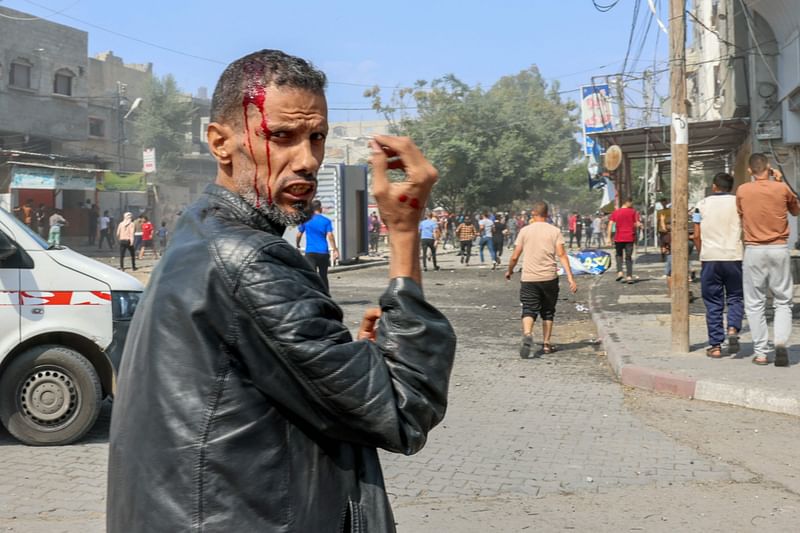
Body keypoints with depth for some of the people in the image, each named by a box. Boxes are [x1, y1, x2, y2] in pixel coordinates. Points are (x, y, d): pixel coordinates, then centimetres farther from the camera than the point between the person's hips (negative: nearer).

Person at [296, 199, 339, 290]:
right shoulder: (326, 221, 1)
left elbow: (299, 235, 7)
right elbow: (330, 236, -9)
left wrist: (297, 245, 25)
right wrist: (335, 250, -7)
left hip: (310, 252, -1)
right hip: (323, 252, 1)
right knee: (323, 276, 14)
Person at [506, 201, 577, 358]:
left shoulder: (525, 231, 2)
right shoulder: (555, 231, 1)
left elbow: (515, 256, 2)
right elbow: (562, 255, -8)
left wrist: (509, 271, 21)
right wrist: (570, 278, -10)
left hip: (529, 278, -1)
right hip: (549, 277, 1)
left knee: (529, 310, -3)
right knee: (548, 311, 16)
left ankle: (527, 334, -31)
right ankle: (546, 344, 18)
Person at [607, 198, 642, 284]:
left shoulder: (615, 212, 3)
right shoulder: (633, 212, 0)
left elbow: (610, 224, -5)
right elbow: (637, 224, -4)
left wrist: (609, 237, -6)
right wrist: (639, 225, 20)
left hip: (618, 238, 1)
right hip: (630, 238, -1)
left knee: (619, 255, 19)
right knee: (628, 257, 6)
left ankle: (619, 272, 1)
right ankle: (629, 276, -2)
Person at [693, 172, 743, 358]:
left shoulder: (703, 205, 5)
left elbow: (697, 235, 3)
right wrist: (744, 253, 14)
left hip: (710, 258, 0)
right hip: (734, 257, 0)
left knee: (713, 303, 6)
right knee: (735, 297, 14)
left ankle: (715, 346, 5)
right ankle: (733, 329, -11)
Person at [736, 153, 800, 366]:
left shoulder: (742, 191, -2)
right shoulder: (782, 189, -3)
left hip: (753, 250, 0)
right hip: (779, 249, 0)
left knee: (755, 304, 6)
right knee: (783, 302, 10)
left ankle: (761, 353, 5)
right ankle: (781, 343, -10)